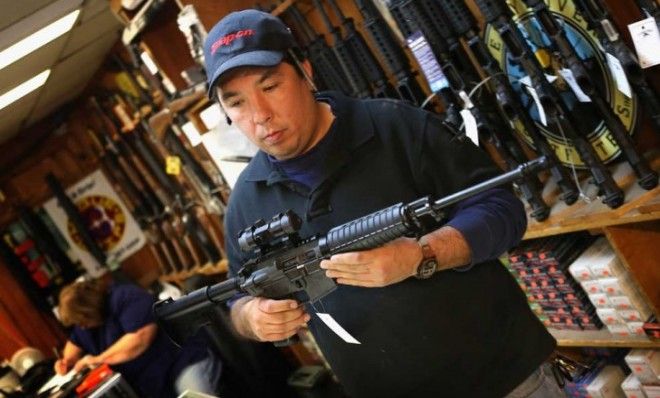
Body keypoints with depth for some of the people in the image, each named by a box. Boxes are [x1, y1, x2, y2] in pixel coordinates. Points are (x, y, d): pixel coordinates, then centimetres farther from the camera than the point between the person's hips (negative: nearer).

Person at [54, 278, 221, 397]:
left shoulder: (124, 297, -13)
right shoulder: (83, 320, 16)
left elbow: (141, 337, -24)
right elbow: (76, 343, 35)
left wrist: (99, 359, -15)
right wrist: (68, 359, 10)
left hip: (182, 360, -8)